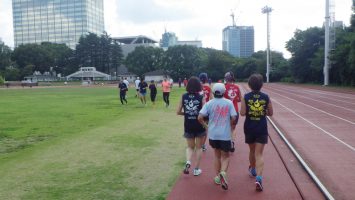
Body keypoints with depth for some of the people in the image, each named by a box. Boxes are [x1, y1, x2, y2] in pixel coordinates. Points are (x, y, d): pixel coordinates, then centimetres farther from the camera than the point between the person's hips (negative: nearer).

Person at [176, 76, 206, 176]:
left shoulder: (183, 96, -4)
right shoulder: (201, 97, -11)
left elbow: (178, 112, -2)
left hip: (188, 126, 2)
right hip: (199, 126, -2)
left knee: (190, 147, 19)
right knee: (198, 147, 16)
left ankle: (188, 162, -6)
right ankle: (196, 169, 20)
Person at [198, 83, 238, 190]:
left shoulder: (209, 103, -4)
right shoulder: (229, 103, -4)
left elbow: (200, 118, -11)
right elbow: (234, 118, -7)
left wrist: (206, 126, 7)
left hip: (213, 134, 2)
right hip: (225, 134, -1)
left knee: (217, 154, 21)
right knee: (225, 156, 12)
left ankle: (217, 176, 26)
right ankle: (223, 173, -14)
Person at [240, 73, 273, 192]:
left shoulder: (246, 97, -7)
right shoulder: (266, 97, -4)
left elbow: (242, 113, -13)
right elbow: (270, 113, 2)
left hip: (249, 128, 1)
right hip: (262, 129, -1)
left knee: (252, 150, 22)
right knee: (259, 154, 0)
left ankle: (253, 170, 44)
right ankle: (258, 178, -16)